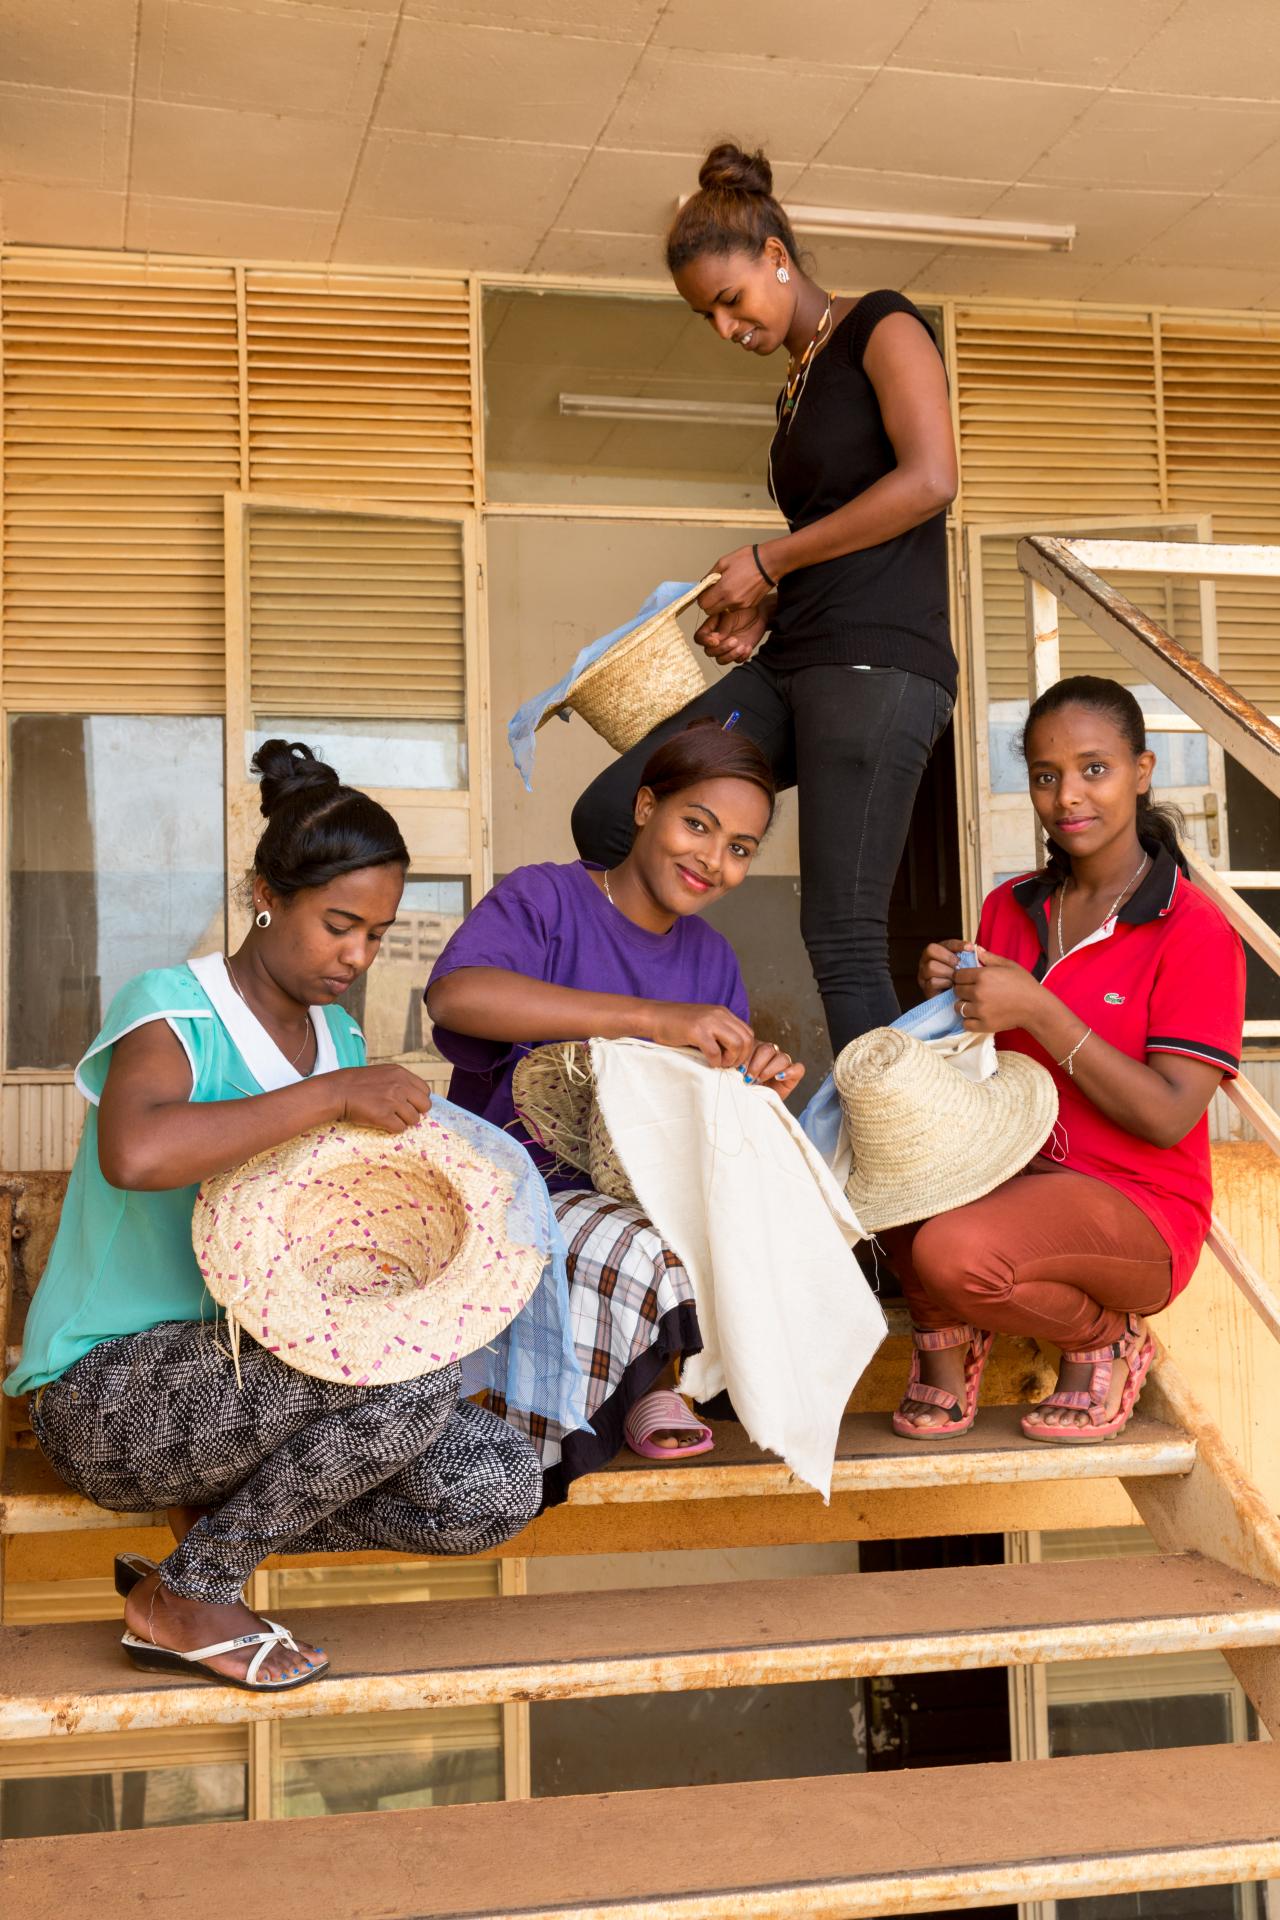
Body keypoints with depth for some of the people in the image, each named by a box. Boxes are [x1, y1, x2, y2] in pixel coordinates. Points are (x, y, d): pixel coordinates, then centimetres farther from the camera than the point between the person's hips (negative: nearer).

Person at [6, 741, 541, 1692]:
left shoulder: (339, 1037, 9)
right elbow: (134, 1153, -38)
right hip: (106, 1389, -7)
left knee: (500, 1487, -10)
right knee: (413, 1371, -29)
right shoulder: (172, 1008, -14)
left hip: (256, 1378, 7)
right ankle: (184, 1598, -9)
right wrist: (333, 1092, -31)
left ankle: (226, 1514, 6)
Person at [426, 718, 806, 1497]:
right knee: (638, 1253, -36)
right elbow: (455, 994, -29)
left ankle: (646, 1377, -5)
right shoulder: (546, 900, -6)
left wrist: (757, 1094, -10)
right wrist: (654, 1019, -33)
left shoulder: (711, 958, 15)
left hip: (653, 1195, 6)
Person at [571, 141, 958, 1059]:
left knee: (842, 939, -14)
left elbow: (929, 480, -15)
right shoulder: (798, 383, 23)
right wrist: (762, 608, 4)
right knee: (608, 819, -1)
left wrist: (768, 560, -9)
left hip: (880, 666, -9)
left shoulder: (883, 327, 0)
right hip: (791, 668, 9)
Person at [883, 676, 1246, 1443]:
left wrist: (1035, 1011, -24)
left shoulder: (1195, 931, -11)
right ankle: (946, 1346, 0)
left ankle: (1108, 1338, 0)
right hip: (1014, 1173, 6)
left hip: (1138, 1207, -6)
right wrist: (953, 999, -7)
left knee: (955, 1254, -33)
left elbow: (1167, 1116, -18)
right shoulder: (1010, 908, 8)